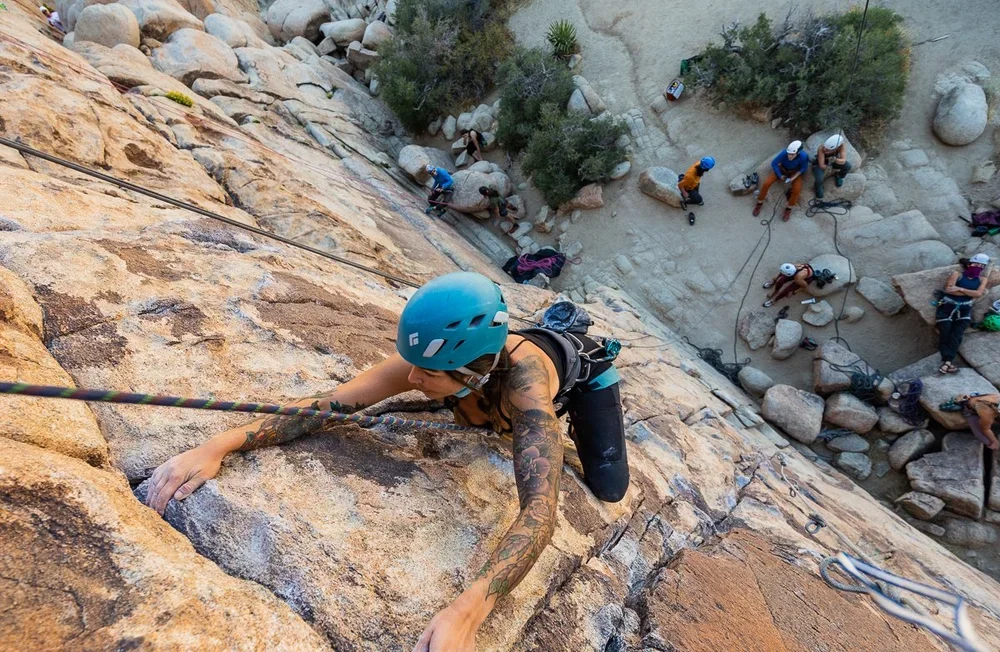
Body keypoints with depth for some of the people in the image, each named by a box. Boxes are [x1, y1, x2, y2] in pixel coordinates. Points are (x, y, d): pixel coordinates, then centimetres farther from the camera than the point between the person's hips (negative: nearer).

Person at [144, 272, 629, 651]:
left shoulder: (523, 380, -52)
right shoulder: (430, 358, -39)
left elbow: (539, 511, -58)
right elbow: (328, 403, -37)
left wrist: (466, 612, -72)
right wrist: (220, 445, -48)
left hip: (578, 363, -3)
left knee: (607, 489, 6)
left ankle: (591, 405, 31)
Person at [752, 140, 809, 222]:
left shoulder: (803, 156, -34)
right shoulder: (784, 153, -35)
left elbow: (803, 168, -13)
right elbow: (774, 163, -17)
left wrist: (793, 178, -22)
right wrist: (780, 175, -15)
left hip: (794, 172, -1)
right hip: (782, 168, 1)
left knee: (797, 190, -24)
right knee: (766, 183, -19)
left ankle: (788, 209, 1)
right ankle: (759, 203, 5)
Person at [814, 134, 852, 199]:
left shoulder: (842, 145, -31)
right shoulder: (821, 148, -37)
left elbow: (843, 160, -33)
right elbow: (821, 165, -30)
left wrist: (835, 160, -52)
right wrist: (832, 169, -38)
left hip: (833, 161, 3)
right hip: (821, 164, -3)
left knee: (848, 166, -21)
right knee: (819, 179, -29)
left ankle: (839, 177, 15)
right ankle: (818, 188, 9)